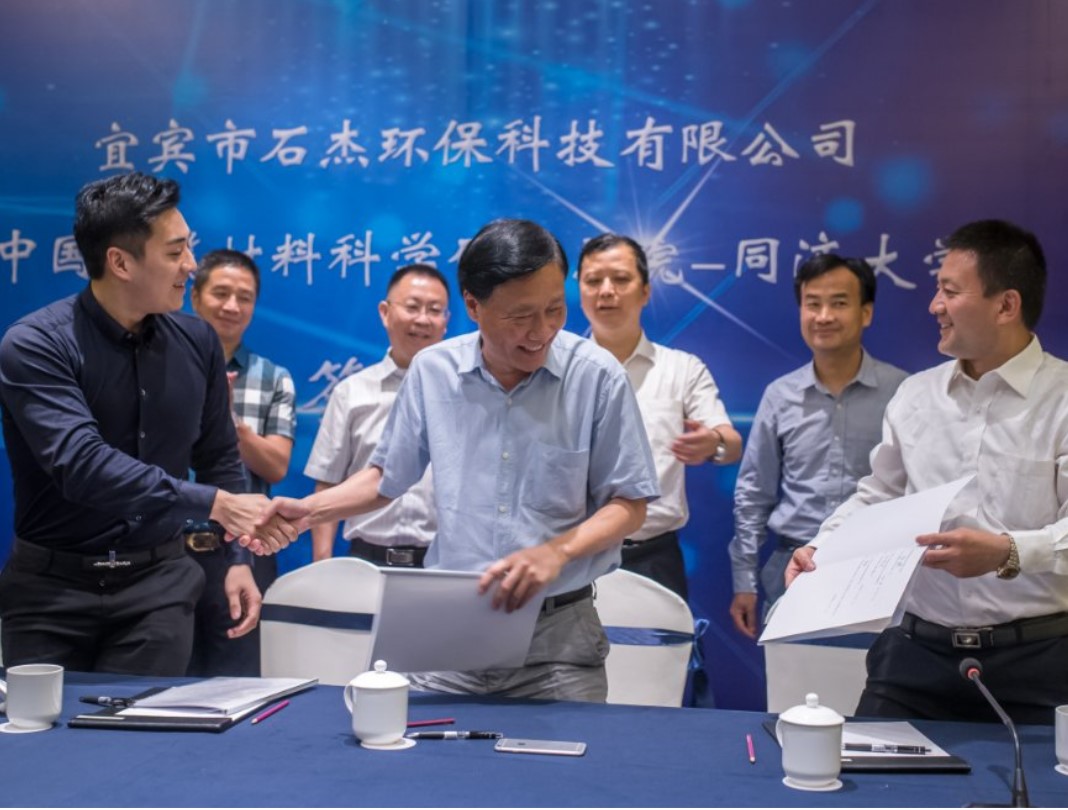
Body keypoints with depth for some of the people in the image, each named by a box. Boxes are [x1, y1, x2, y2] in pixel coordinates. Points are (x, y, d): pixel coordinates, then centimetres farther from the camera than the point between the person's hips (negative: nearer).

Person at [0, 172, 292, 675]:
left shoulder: (196, 341, 0)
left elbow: (218, 458, 11)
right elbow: (82, 463, -28)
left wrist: (236, 559, 5)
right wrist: (214, 503, -32)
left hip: (158, 579, 3)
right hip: (54, 584, -2)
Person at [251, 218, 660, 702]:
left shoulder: (597, 377, -8)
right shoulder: (432, 371, 0)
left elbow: (628, 506, -2)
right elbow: (387, 477, 14)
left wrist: (557, 551, -18)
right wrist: (309, 510, 1)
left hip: (559, 631, -2)